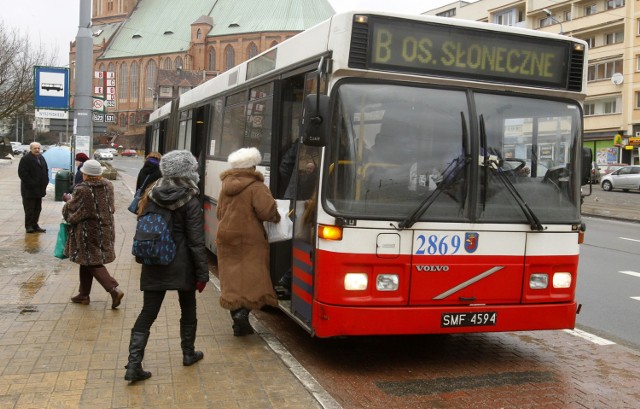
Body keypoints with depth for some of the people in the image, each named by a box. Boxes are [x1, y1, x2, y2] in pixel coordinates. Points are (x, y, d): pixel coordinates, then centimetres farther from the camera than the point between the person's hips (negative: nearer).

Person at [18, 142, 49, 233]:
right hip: (29, 189, -8)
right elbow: (22, 173, -18)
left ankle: (35, 225, 21)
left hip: (39, 188, 8)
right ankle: (29, 226, 5)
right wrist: (31, 183, -20)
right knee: (29, 209, -3)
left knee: (37, 209, 12)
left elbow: (46, 170, 21)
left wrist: (45, 182, 8)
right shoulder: (25, 159, -12)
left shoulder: (41, 158, 13)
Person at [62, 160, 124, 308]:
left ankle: (114, 289, -12)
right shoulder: (108, 186, -3)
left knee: (92, 263, 2)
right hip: (105, 228, 7)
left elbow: (71, 210, -6)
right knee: (87, 261, 19)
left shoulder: (82, 190, -19)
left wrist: (68, 201, 16)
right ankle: (84, 294, 27)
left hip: (88, 231, -7)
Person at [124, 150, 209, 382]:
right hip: (182, 266, -3)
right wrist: (202, 273, -8)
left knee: (147, 313, 4)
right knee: (188, 310, 18)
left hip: (154, 266, 4)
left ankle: (134, 365, -4)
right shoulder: (190, 202, -13)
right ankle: (189, 354, 32)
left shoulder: (152, 196, 2)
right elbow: (196, 241, -13)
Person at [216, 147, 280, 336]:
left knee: (232, 278, 8)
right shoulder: (256, 187, -11)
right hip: (249, 239, -6)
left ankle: (239, 323, 11)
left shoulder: (226, 186, 10)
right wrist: (276, 218, -2)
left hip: (226, 238, 6)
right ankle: (243, 311, -20)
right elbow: (267, 211, -21)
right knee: (252, 277, 0)